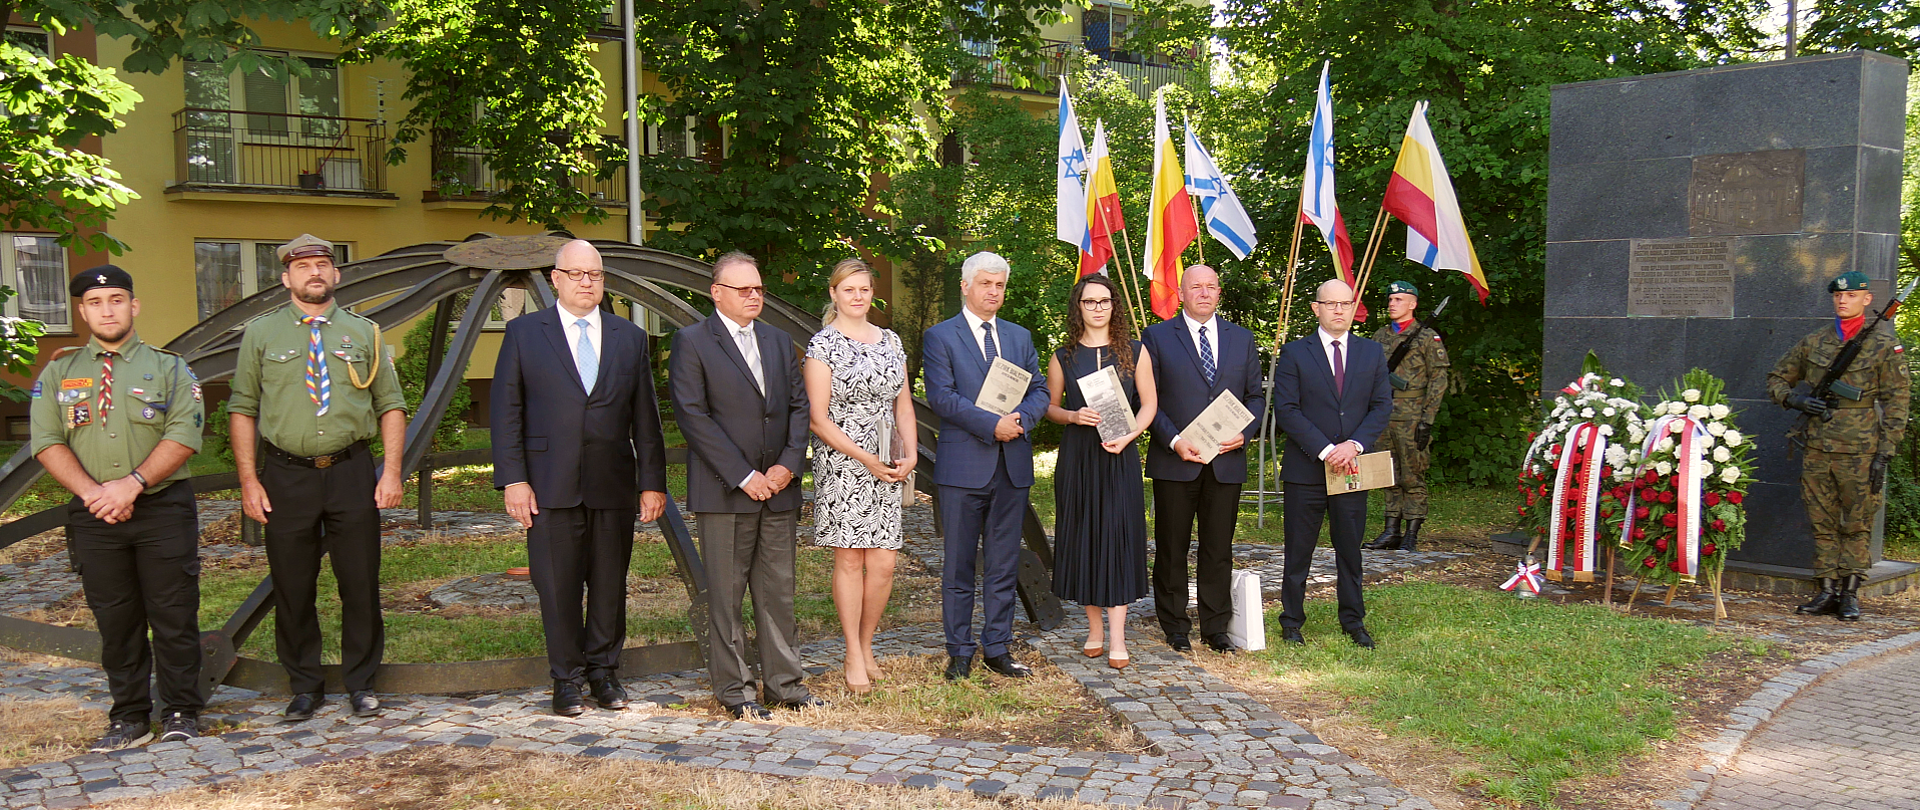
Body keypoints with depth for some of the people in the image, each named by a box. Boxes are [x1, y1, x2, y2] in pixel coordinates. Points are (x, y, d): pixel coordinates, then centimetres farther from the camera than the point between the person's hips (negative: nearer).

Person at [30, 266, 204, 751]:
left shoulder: (169, 368, 5)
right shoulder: (58, 373, 11)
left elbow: (184, 436, -7)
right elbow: (47, 443, 1)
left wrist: (132, 484, -18)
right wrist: (94, 493, -13)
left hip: (164, 510, -2)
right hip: (93, 517, 2)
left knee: (174, 618, 0)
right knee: (115, 622, 8)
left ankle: (182, 714, 11)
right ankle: (129, 718, 18)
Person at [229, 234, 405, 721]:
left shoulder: (364, 333, 8)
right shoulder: (261, 335, 7)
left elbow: (391, 407, 7)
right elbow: (243, 410, 6)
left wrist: (392, 472, -3)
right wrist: (248, 480, -2)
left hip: (352, 473, 0)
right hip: (286, 477, 0)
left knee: (361, 584, 4)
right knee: (292, 589, 8)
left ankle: (360, 684, 19)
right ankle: (305, 686, 23)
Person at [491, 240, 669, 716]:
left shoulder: (630, 338, 11)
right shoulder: (524, 333, 6)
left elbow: (645, 418, 10)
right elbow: (506, 412, 2)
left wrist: (653, 482, 4)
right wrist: (513, 480, -6)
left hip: (614, 485, 2)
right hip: (551, 487, -2)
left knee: (610, 586, 8)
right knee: (558, 588, 3)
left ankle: (604, 672, 24)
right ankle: (567, 681, 17)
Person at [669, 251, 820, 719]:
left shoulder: (778, 342, 15)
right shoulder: (692, 343, -3)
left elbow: (799, 405, 12)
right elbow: (693, 416, -10)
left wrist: (788, 463, -4)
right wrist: (743, 476, -14)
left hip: (778, 488, 5)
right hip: (724, 491, -5)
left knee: (778, 591, 9)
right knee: (725, 594, 2)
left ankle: (784, 684, 18)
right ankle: (733, 691, 12)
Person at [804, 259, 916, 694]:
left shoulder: (891, 341, 13)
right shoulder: (823, 344, -3)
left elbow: (903, 404, 16)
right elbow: (819, 419, -8)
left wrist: (910, 453, 0)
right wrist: (866, 459, -13)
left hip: (887, 466, 4)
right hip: (841, 462, -4)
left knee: (883, 563, 1)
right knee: (849, 559, 0)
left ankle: (867, 646, 19)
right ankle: (854, 656, 12)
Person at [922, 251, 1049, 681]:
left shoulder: (1020, 337, 15)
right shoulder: (940, 337, 0)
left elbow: (1040, 390, 11)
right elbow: (941, 396, -11)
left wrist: (1021, 417, -11)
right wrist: (992, 424, -19)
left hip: (1012, 466, 4)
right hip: (963, 465, -4)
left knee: (1004, 566, 10)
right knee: (958, 566, 4)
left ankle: (997, 649, 20)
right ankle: (959, 652, 14)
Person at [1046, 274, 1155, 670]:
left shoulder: (1134, 352, 5)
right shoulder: (1064, 357, 6)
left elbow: (1149, 402, 5)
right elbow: (1050, 405, 11)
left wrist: (1128, 435, -12)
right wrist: (1073, 416, -10)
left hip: (1119, 456, -1)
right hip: (1077, 456, 1)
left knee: (1118, 537, -6)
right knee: (1083, 537, 4)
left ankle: (1117, 638, -5)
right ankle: (1094, 630, 15)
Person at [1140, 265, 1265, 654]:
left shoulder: (1241, 338, 12)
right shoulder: (1157, 336, 2)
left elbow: (1256, 395, 13)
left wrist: (1244, 432, -6)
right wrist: (1174, 441, -13)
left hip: (1226, 461, 2)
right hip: (1175, 461, -2)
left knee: (1219, 550, 7)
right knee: (1172, 549, 6)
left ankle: (1216, 628, 18)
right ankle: (1175, 627, 18)